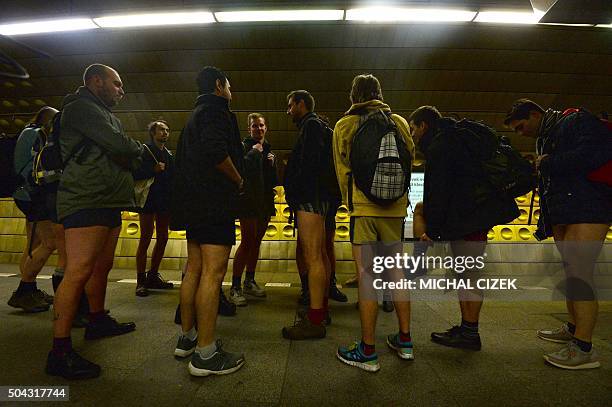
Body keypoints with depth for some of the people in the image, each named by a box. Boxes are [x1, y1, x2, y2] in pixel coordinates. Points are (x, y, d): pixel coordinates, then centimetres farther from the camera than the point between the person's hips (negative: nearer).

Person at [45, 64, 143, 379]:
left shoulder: (105, 115, 27)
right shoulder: (81, 107, -4)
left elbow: (129, 158, 23)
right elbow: (119, 146, -17)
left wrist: (140, 159, 2)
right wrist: (139, 151, 3)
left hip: (107, 202, 10)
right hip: (86, 200, -10)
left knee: (102, 266, 16)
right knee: (79, 270, -13)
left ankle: (98, 321, 30)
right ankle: (60, 351, -8)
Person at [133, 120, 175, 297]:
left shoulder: (169, 154, 18)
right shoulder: (144, 150, 1)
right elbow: (135, 173, -10)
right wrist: (154, 170, -18)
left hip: (165, 200, 7)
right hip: (149, 198, -6)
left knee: (162, 238, 7)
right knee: (146, 238, -7)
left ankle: (153, 276, 19)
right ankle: (141, 281, -2)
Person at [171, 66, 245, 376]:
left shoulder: (196, 115, 25)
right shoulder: (216, 110, -6)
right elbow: (215, 152, -24)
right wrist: (238, 180, -9)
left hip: (195, 203, 11)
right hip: (214, 202, -10)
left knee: (195, 269, 14)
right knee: (213, 272, -10)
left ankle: (187, 337, 24)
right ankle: (205, 354, -5)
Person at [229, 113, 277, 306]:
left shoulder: (268, 149, 20)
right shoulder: (244, 145, 0)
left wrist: (272, 162, 2)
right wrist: (254, 151, -12)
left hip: (265, 201, 7)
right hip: (249, 199, -7)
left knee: (256, 242, 11)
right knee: (247, 241, -12)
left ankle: (249, 282, 22)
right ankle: (235, 287, -6)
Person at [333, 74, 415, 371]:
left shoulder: (344, 125, 2)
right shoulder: (400, 122, 9)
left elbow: (343, 170, 3)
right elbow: (409, 160, 15)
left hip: (363, 207, -4)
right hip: (396, 207, 4)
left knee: (366, 276, 0)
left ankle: (367, 352, 9)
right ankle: (404, 341, 26)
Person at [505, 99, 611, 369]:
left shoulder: (577, 121, -6)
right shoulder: (545, 139, 20)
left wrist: (548, 163, -14)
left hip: (588, 210, -9)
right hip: (562, 214, 9)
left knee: (579, 274, -12)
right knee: (570, 273, 16)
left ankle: (584, 349, -5)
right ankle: (574, 329, 31)